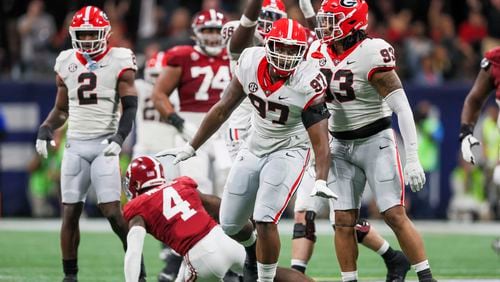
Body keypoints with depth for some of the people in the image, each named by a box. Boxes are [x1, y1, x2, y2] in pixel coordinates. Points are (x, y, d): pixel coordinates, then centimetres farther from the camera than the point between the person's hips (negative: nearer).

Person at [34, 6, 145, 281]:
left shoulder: (119, 62, -3)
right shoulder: (66, 63, 10)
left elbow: (130, 106, -6)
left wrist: (119, 137, -20)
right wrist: (46, 129, 1)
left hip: (104, 145, -4)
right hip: (75, 145, 4)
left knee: (112, 211, -11)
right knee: (70, 212, 1)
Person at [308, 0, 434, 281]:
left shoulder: (371, 54, -18)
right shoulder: (319, 53, 2)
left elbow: (402, 108, -19)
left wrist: (413, 158, -24)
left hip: (375, 141, -6)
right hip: (340, 146, 6)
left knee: (395, 216, -10)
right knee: (344, 223, 1)